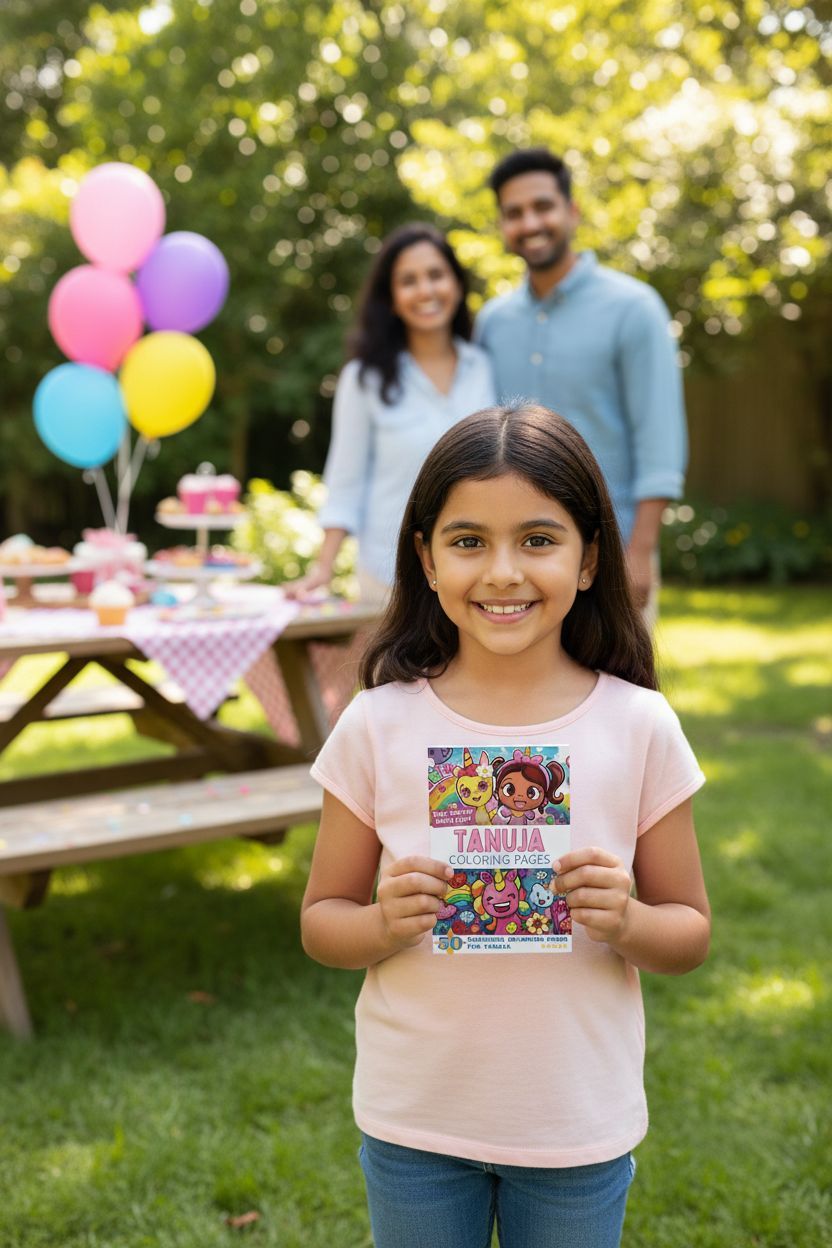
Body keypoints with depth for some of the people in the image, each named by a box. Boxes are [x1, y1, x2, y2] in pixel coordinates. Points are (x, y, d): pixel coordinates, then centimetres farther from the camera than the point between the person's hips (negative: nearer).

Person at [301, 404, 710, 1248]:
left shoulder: (639, 727, -9)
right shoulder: (378, 725, -9)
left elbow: (690, 933, -1)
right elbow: (321, 922, -1)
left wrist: (627, 924, -21)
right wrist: (385, 925, -21)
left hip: (579, 1126, 0)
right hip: (414, 1121, 0)